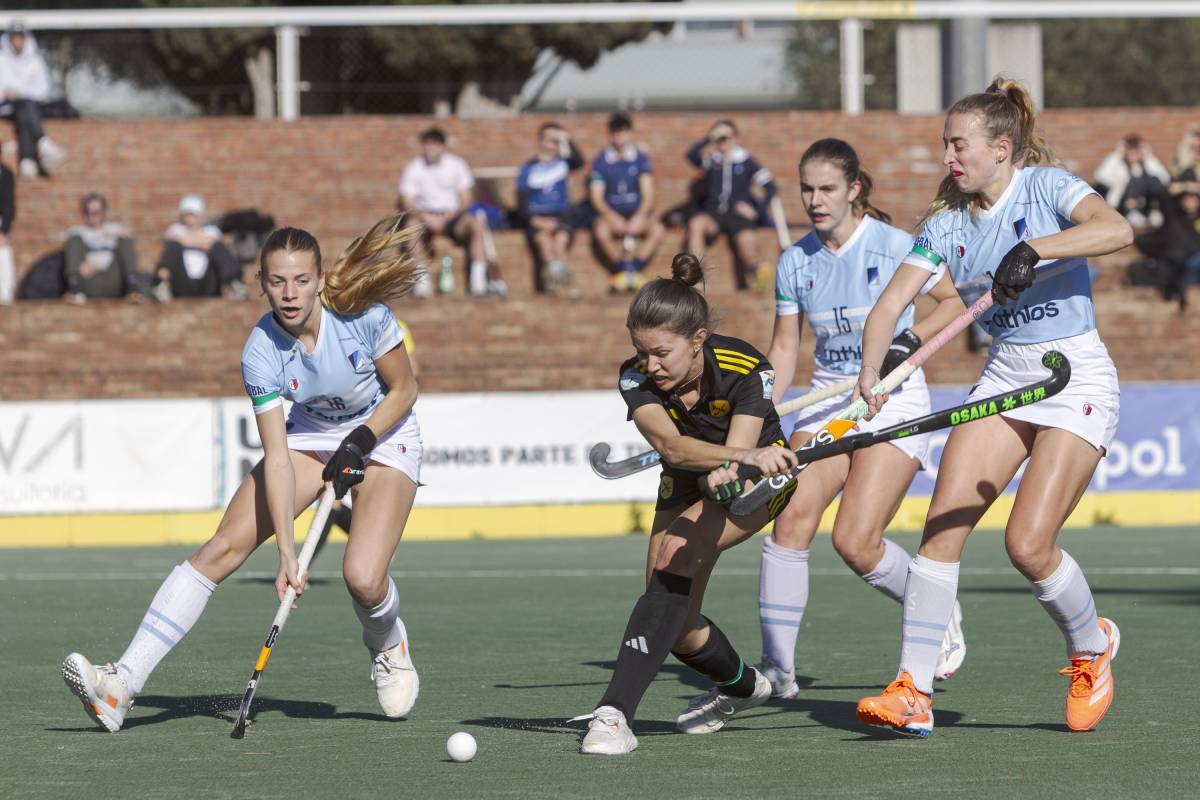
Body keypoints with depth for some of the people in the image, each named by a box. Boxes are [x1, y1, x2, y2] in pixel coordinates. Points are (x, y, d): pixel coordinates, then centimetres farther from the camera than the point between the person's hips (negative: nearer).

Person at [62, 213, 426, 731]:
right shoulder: (261, 352, -22)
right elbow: (277, 458, -25)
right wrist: (287, 553, -33)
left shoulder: (364, 315, -27)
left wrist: (359, 443, -23)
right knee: (223, 547, -15)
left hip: (383, 436, -2)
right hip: (310, 434, 2)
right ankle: (123, 684, -20)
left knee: (362, 577, -23)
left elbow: (404, 390, -9)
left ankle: (388, 648, 17)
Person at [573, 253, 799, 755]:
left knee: (678, 551, -32)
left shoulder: (746, 370, -30)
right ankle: (741, 686, 35)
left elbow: (734, 461, -37)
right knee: (677, 631, -3)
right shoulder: (636, 378, -25)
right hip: (685, 487, 4)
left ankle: (614, 713, -40)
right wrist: (746, 455, -59)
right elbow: (671, 446, -42)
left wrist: (730, 472, -62)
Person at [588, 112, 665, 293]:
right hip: (611, 213, -1)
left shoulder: (641, 159, 3)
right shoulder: (601, 161, 1)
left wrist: (640, 217, -21)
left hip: (637, 212, 1)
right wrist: (612, 217, -23)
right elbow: (596, 197, -4)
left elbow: (648, 195, -2)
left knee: (658, 230, -30)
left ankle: (633, 270, -23)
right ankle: (622, 271, -17)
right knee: (601, 231, -35)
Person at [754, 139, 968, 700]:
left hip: (894, 403, -5)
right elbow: (784, 349, 13)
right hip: (827, 401, 5)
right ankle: (778, 668, -12)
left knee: (855, 542, -15)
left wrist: (910, 339, -15)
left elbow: (956, 302, 1)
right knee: (791, 520, -16)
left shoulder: (894, 246, -8)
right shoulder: (795, 262, 6)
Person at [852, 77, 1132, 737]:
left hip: (1076, 379, -5)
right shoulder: (946, 223, 6)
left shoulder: (1045, 187, -9)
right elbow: (892, 301, -2)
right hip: (1002, 378, 5)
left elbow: (1116, 230, -27)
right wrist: (871, 370, -20)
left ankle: (1092, 646, 15)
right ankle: (912, 693, -10)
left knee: (1028, 545, -15)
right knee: (944, 522, -10)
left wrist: (1033, 249, -37)